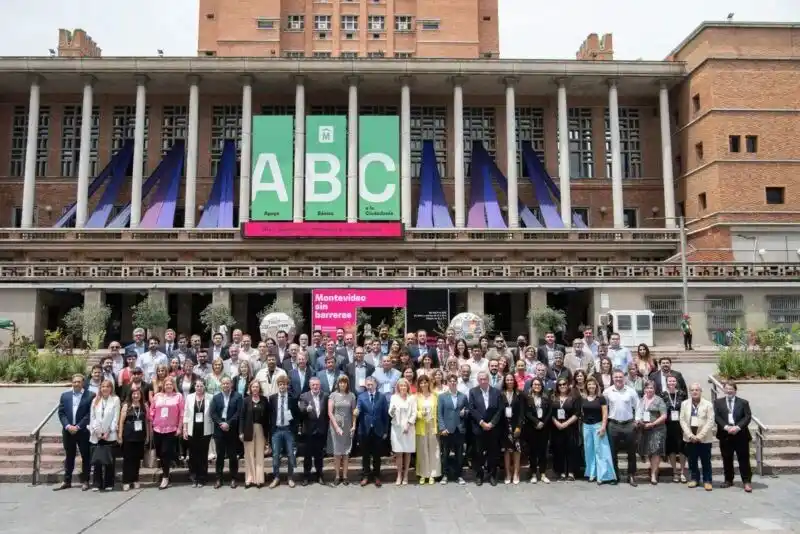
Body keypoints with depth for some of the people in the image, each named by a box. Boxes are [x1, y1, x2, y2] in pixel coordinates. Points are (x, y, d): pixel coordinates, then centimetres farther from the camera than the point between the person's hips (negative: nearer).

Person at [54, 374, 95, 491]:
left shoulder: (90, 395, -5)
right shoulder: (65, 395, 9)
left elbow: (90, 414, -9)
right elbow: (61, 413, 5)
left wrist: (78, 426, -13)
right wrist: (68, 426, -9)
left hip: (83, 431, -3)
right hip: (68, 431, 3)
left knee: (85, 456, 3)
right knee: (69, 457, 12)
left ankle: (85, 481, 12)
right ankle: (67, 481, 20)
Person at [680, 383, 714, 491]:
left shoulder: (708, 404, -3)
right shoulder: (685, 404, 5)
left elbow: (710, 421, -8)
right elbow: (682, 420, 2)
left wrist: (700, 436, -14)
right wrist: (690, 435, -9)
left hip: (704, 438, -3)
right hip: (690, 438, 3)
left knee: (706, 461, 3)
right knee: (692, 460, 9)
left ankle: (707, 481, 13)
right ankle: (694, 479, 21)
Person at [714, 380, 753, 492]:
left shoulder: (743, 402, 6)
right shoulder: (718, 402, 8)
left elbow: (748, 417, -4)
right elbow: (716, 417, -2)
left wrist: (738, 427, -18)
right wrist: (726, 427, -17)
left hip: (741, 435, -1)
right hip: (725, 435, 1)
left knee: (744, 459, 1)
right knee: (727, 459, 8)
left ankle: (747, 482, 7)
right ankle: (728, 480, 19)